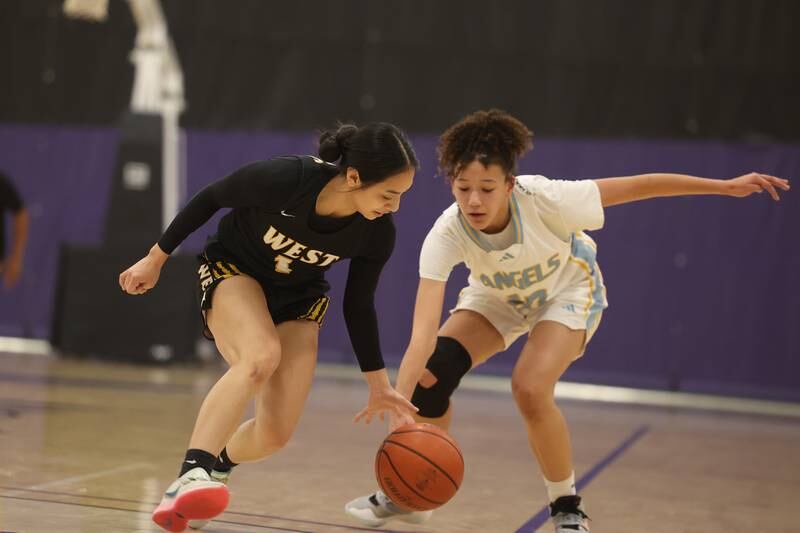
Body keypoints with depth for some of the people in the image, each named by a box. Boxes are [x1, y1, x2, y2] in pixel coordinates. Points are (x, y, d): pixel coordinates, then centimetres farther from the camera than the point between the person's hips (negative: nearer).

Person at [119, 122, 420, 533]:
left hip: (298, 298, 4)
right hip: (232, 271, -4)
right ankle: (190, 476, -44)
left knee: (274, 435, -6)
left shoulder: (377, 234, -21)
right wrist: (156, 259, -8)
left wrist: (378, 385, -1)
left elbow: (358, 306, -5)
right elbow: (209, 199, -15)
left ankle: (216, 466, 28)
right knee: (262, 356, -38)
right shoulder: (284, 179, -33)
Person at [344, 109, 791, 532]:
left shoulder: (544, 200, -38)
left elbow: (633, 186, -27)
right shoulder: (446, 236, -34)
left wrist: (725, 185, -24)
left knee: (531, 389, -26)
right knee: (433, 370, -16)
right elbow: (423, 333, -42)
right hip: (497, 296, 3)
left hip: (567, 291, -3)